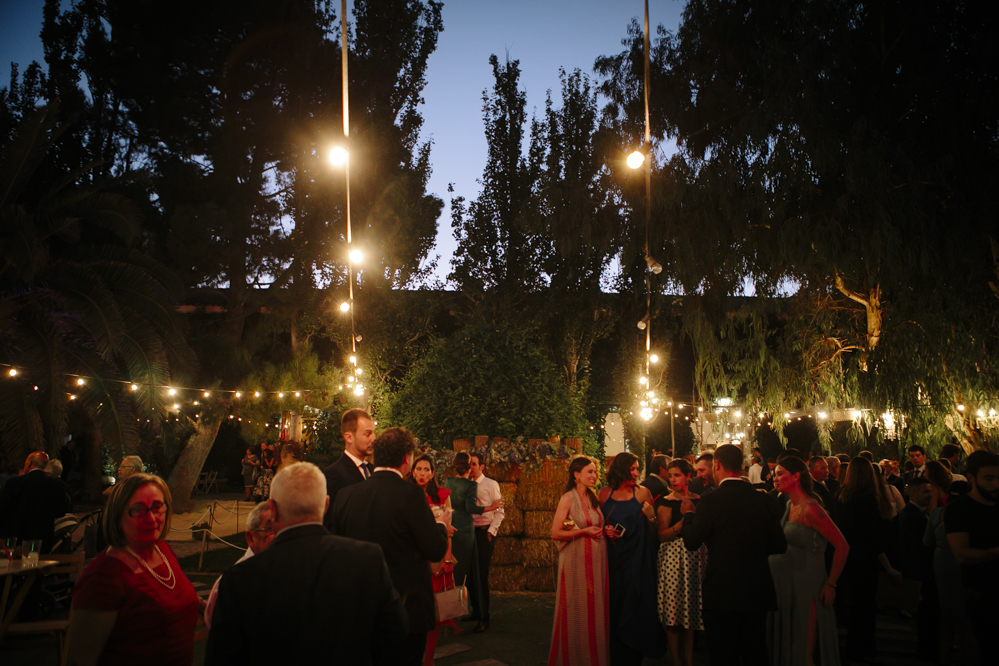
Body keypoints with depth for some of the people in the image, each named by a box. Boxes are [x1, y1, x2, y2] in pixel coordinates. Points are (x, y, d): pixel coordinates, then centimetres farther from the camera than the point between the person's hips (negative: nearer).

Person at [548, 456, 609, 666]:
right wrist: (584, 531, -17)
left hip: (597, 560, 6)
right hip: (577, 560, -6)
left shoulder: (593, 498, 11)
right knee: (577, 611, 1)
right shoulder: (568, 499, -9)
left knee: (597, 611, 9)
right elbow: (556, 533, -13)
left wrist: (604, 530, 4)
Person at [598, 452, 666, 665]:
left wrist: (650, 516, -19)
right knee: (614, 606, 6)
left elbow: (653, 530, 1)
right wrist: (605, 530, -7)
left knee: (634, 606, 3)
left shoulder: (642, 493, -1)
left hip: (636, 559, -1)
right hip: (612, 558, 1)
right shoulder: (605, 493, 4)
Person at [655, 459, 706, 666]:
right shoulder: (666, 502, -2)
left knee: (692, 610, 8)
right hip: (673, 557, -4)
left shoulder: (699, 500, 9)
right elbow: (662, 535, -10)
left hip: (696, 556, 4)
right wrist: (684, 520, -19)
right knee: (674, 612, -2)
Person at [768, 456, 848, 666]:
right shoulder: (790, 506, 10)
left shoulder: (810, 509, -16)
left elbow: (842, 546, -18)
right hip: (784, 586, 9)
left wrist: (830, 584, -16)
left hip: (805, 589, -8)